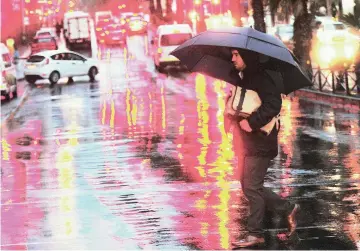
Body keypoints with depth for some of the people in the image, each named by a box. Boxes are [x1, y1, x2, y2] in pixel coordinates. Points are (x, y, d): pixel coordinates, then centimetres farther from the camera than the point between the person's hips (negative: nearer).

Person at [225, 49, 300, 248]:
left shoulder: (261, 79, -14)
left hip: (260, 143, -10)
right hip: (248, 142, 10)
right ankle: (288, 209, 24)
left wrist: (251, 122, -27)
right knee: (249, 187, 11)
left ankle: (255, 234, 3)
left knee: (251, 187, -6)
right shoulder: (244, 79, 16)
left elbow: (273, 105, -25)